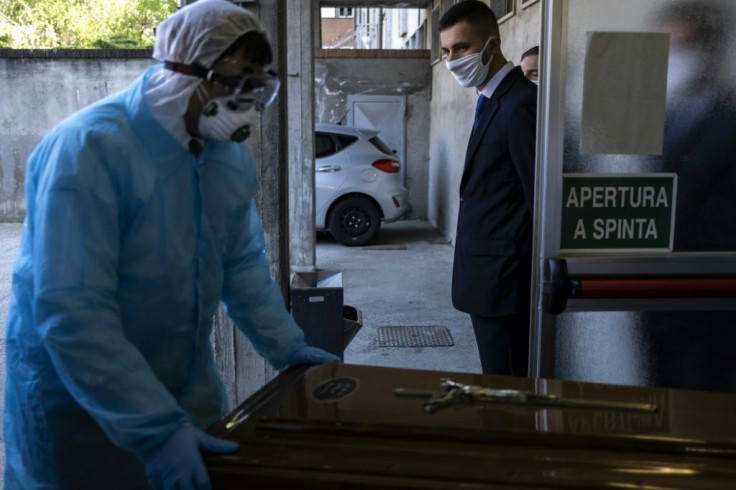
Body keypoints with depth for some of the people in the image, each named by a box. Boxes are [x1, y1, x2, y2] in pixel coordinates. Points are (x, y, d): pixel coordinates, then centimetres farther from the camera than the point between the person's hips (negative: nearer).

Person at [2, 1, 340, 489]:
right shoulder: (89, 149, -25)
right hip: (80, 405, -6)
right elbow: (71, 313, -30)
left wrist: (285, 347, 3)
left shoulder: (231, 153, -1)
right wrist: (156, 428, -34)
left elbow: (243, 262, 9)